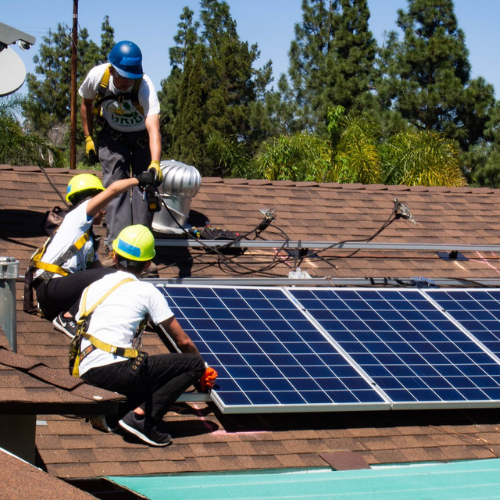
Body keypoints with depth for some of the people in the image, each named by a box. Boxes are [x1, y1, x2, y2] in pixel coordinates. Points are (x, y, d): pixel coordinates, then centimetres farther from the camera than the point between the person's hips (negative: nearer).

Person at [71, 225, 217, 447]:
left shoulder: (92, 288, 20)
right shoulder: (147, 291, 6)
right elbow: (184, 342, 9)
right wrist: (202, 371, 28)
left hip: (87, 374, 7)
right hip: (115, 369, -7)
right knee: (194, 363, 1)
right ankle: (142, 416, -12)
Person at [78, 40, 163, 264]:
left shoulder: (145, 86, -35)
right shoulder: (97, 77, -26)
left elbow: (153, 128, -47)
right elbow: (86, 104, -1)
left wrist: (155, 163, -61)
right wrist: (88, 138, -2)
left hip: (142, 137, -1)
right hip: (113, 135, 1)